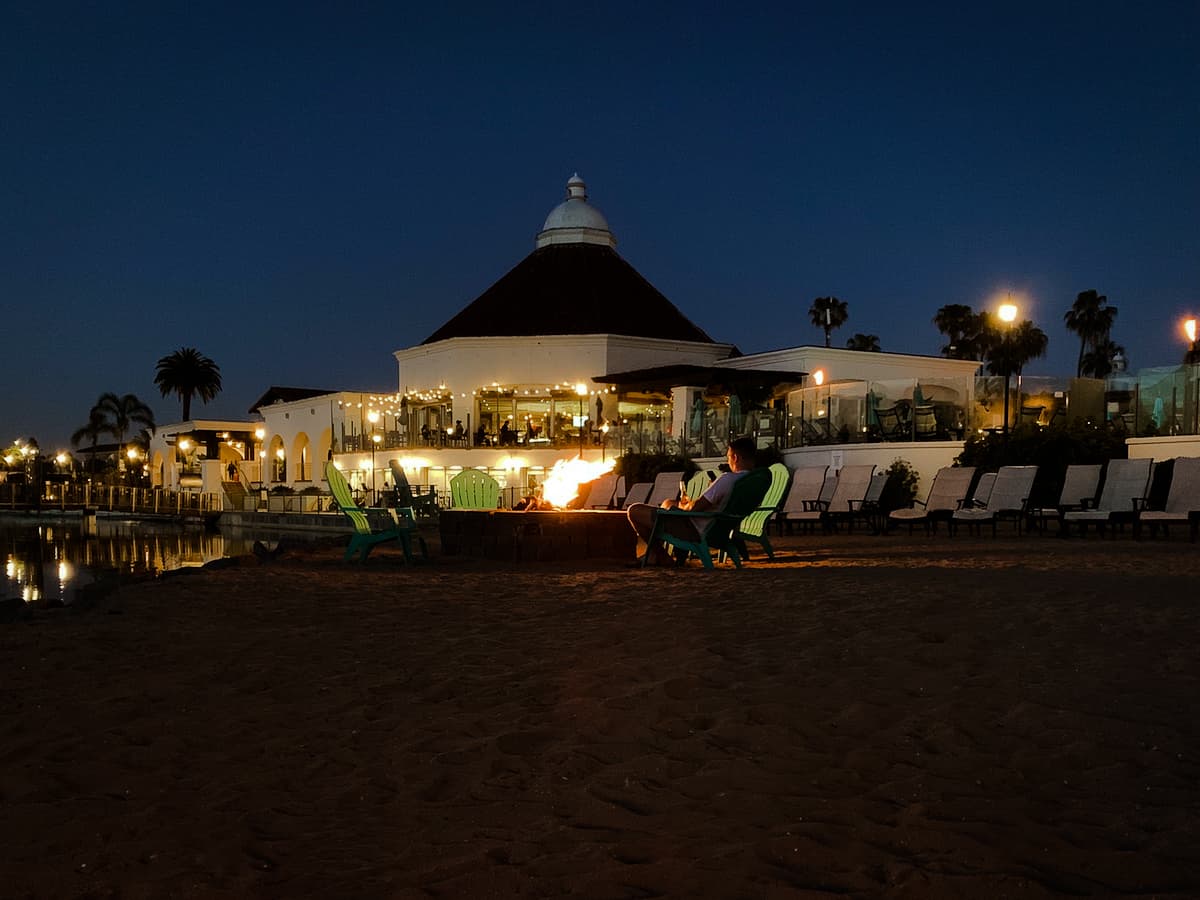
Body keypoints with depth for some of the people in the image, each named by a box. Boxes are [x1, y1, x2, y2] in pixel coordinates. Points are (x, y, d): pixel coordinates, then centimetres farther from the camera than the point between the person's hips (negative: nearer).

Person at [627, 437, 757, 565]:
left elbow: (694, 508, -22)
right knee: (668, 503, 35)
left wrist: (683, 505, 1)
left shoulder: (728, 479, -27)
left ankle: (660, 556, 8)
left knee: (634, 511, -4)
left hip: (697, 531, -10)